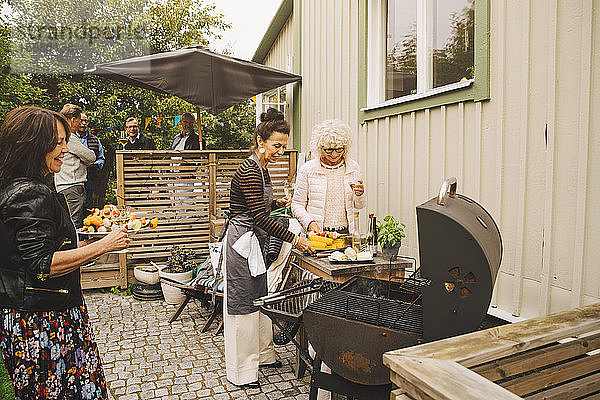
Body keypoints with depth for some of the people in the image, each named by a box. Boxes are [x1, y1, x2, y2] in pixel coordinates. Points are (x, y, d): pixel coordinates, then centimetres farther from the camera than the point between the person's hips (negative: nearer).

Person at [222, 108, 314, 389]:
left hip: (255, 241, 10)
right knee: (241, 303, 1)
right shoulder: (249, 171, -20)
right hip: (242, 242, -10)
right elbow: (260, 217, -25)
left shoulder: (260, 169, 10)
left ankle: (262, 355, 34)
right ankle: (240, 371, 15)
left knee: (258, 298, 18)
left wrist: (279, 202, 12)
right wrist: (294, 239, -24)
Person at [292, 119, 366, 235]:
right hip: (317, 233, -2)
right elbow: (297, 205, 4)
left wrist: (360, 194, -6)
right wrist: (309, 222, -13)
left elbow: (359, 205, 17)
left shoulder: (353, 167, 8)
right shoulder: (307, 169, -1)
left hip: (345, 233, 2)